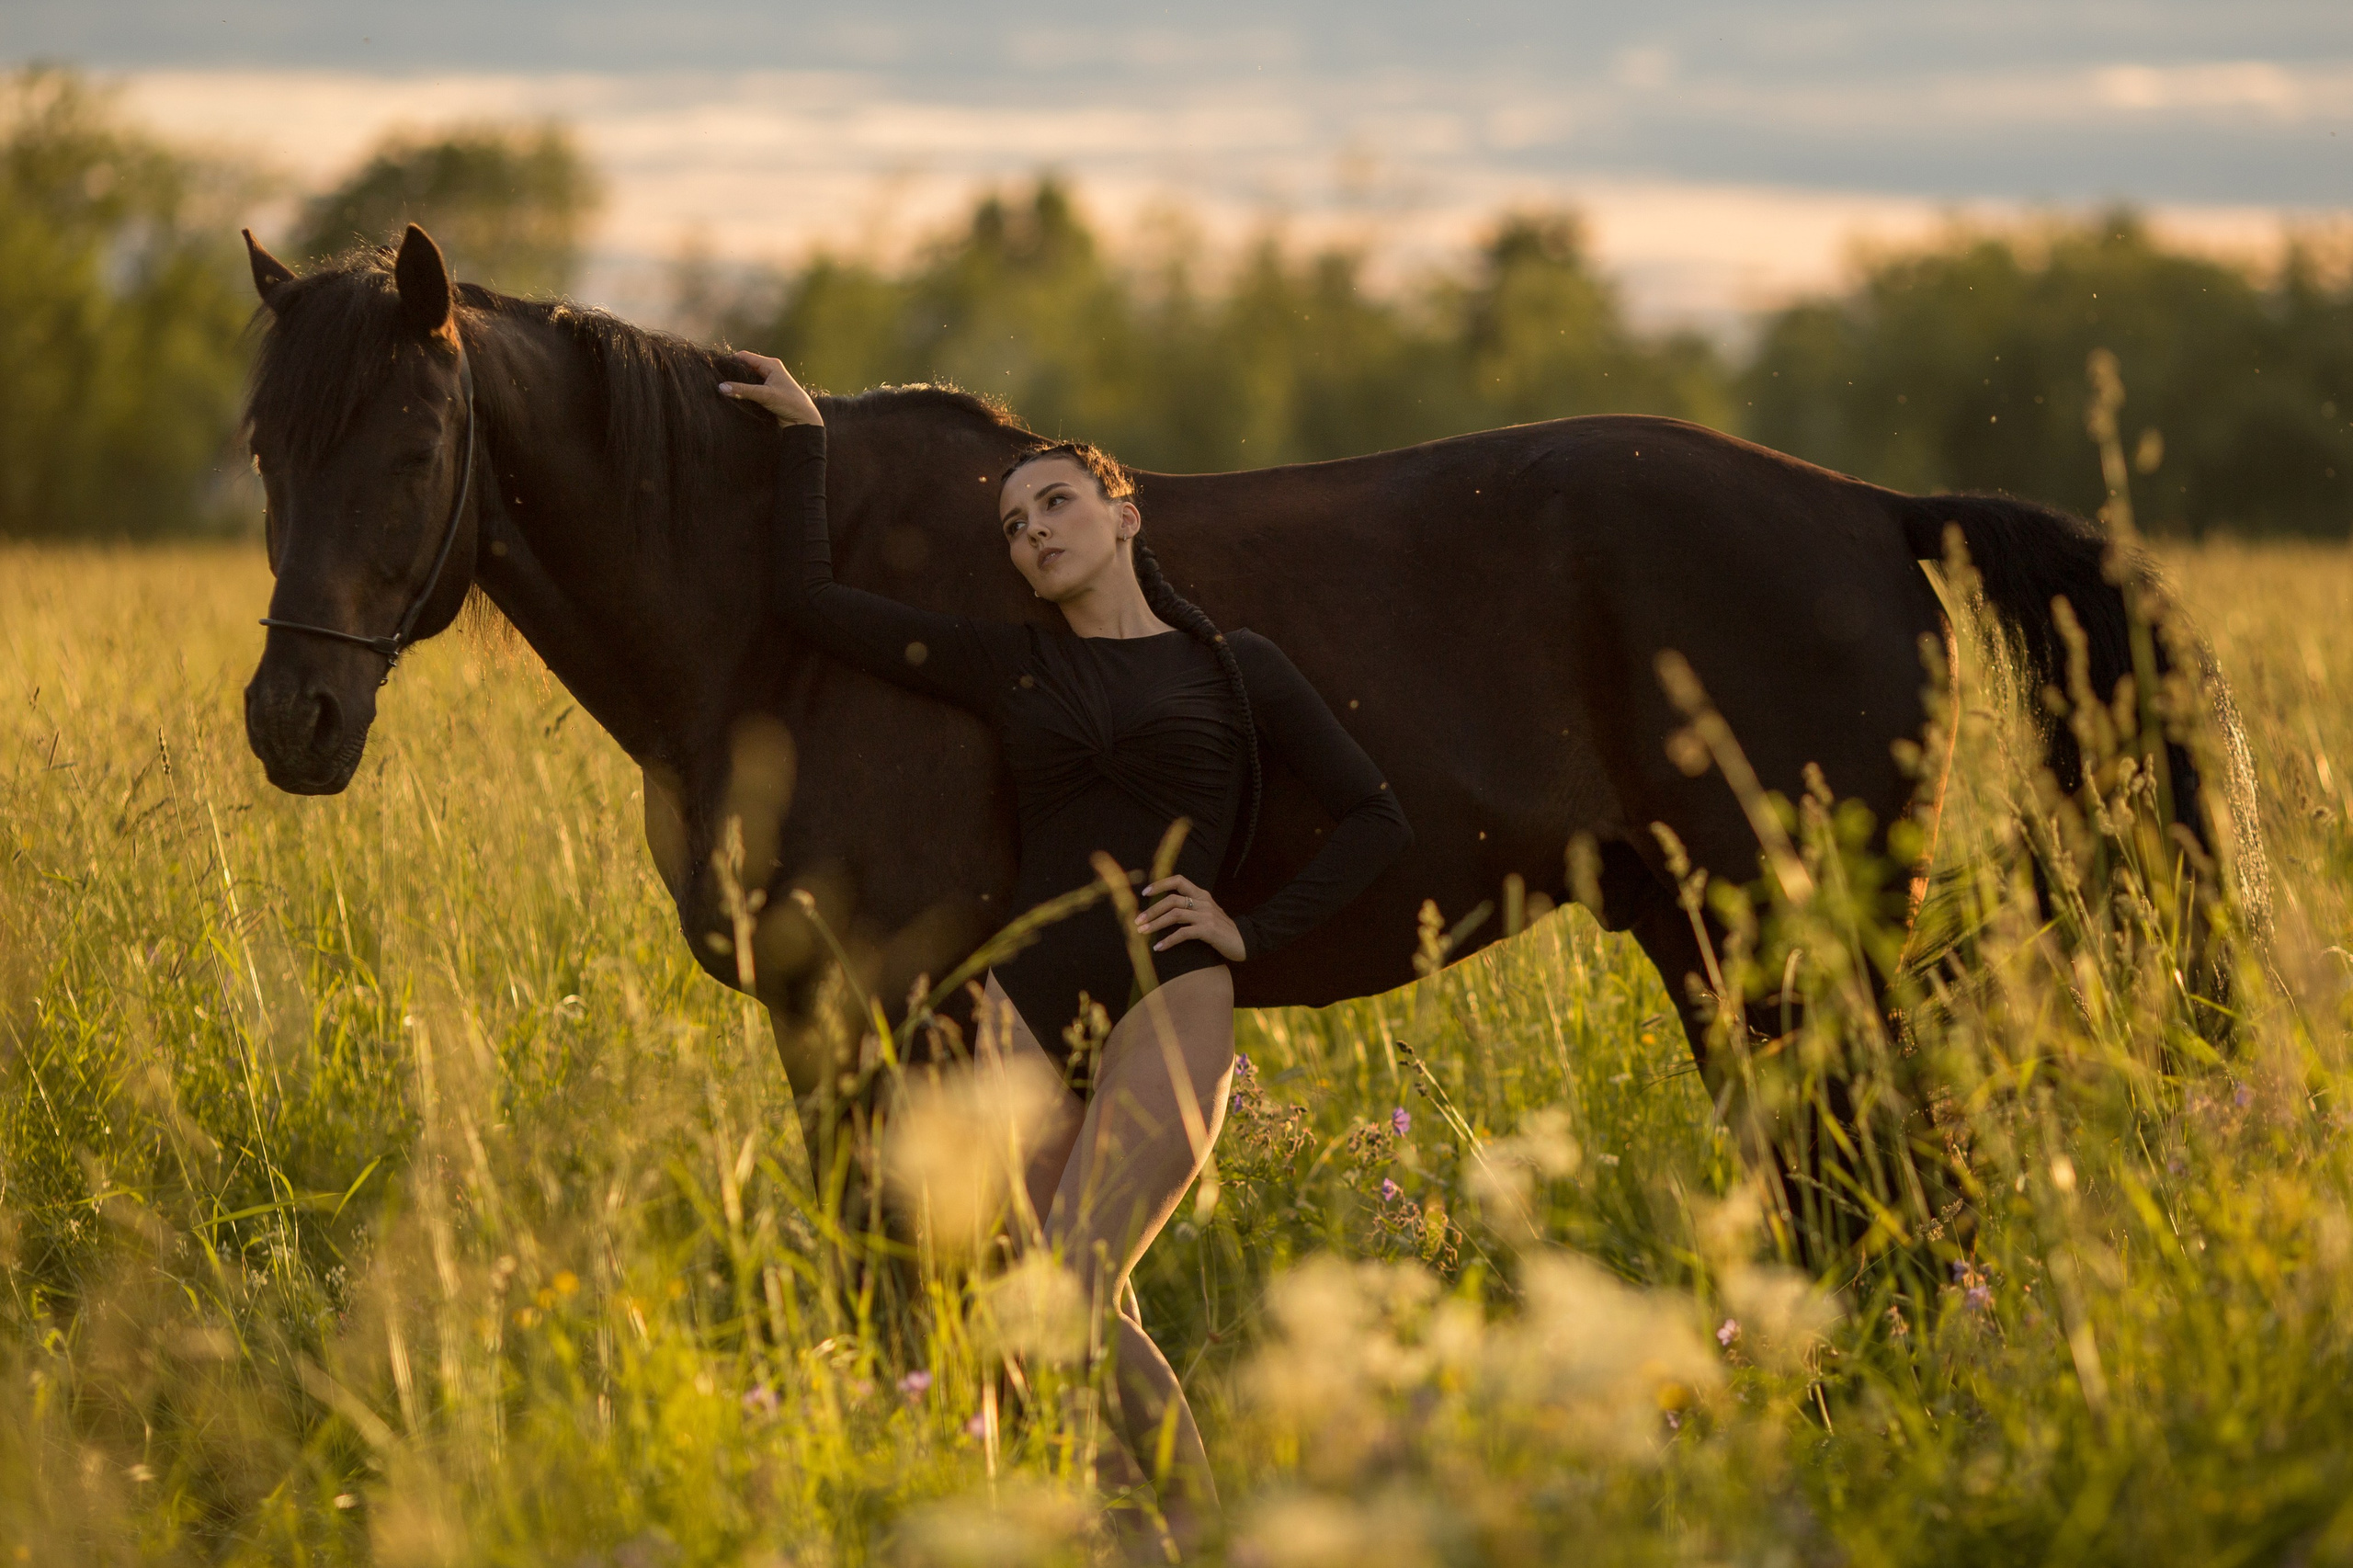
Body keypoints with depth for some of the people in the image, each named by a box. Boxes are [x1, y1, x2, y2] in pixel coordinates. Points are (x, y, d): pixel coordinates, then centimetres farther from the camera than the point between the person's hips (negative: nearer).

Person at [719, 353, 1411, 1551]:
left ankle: (1200, 1518, -5)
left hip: (1167, 1007, -4)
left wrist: (1254, 931, -1)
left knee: (1071, 1297, -20)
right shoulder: (1006, 665, 16)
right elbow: (809, 601, 11)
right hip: (1030, 1007, 4)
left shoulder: (1234, 669, 11)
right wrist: (803, 436, 16)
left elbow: (1374, 820, 9)